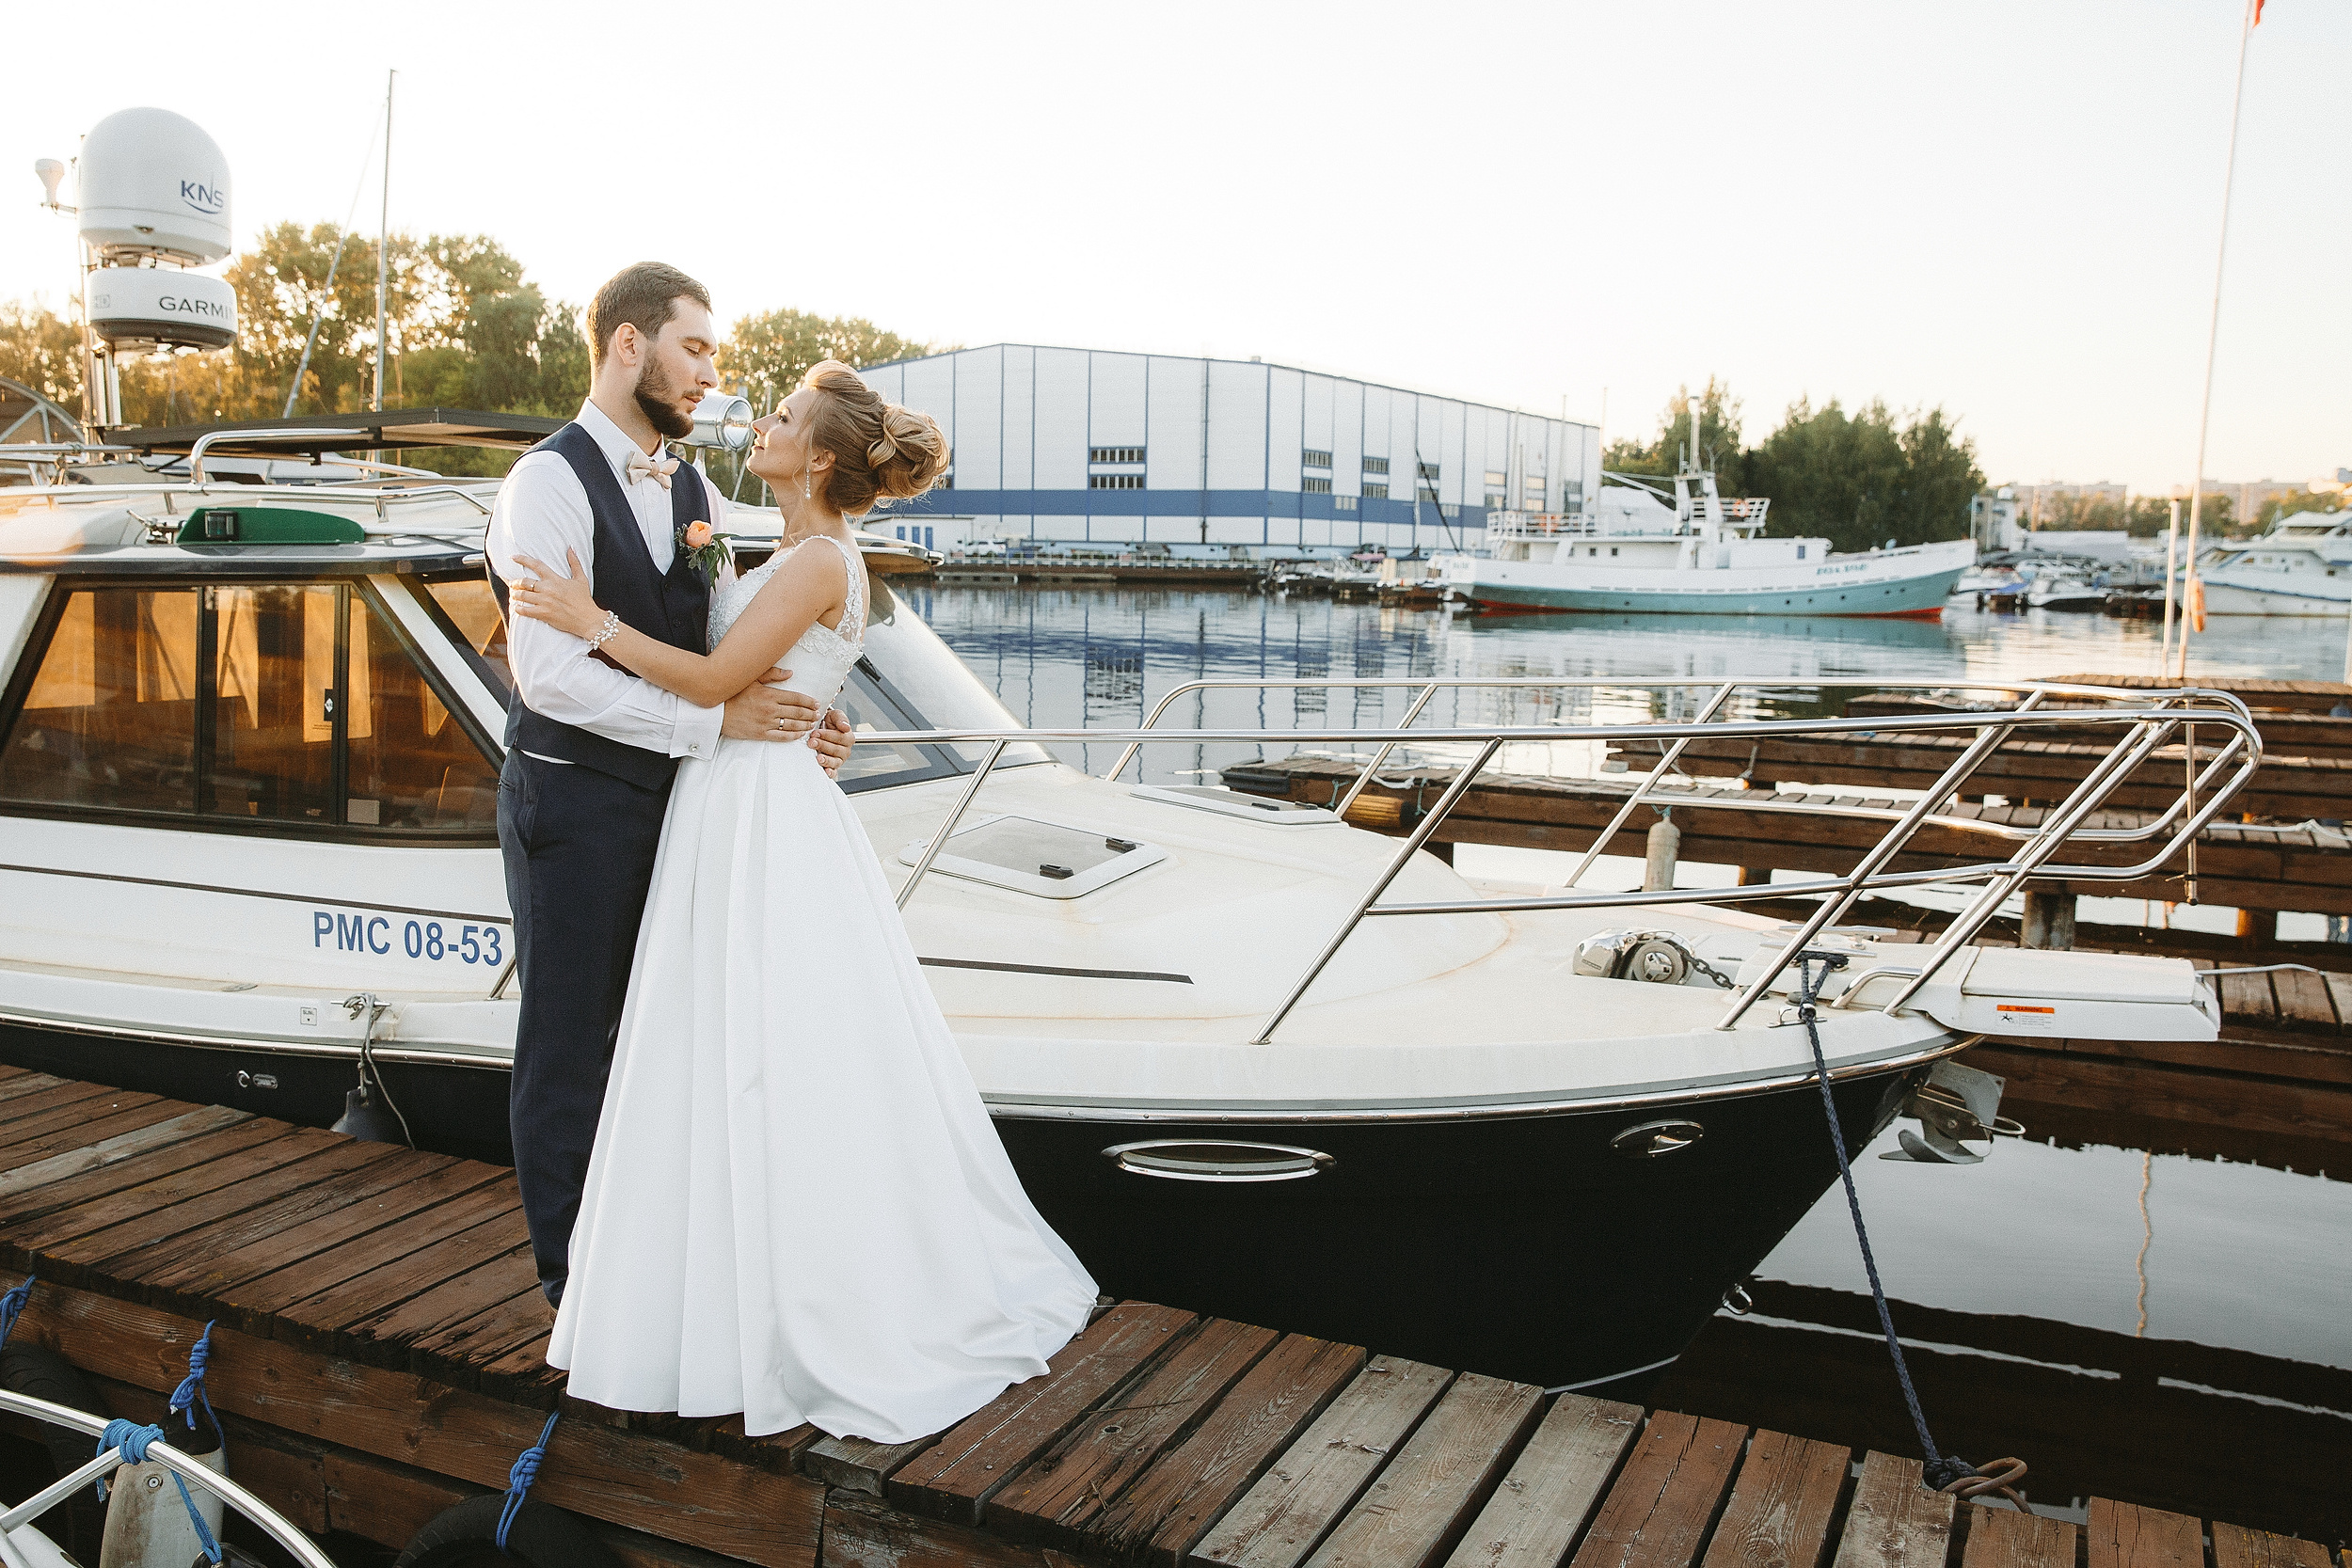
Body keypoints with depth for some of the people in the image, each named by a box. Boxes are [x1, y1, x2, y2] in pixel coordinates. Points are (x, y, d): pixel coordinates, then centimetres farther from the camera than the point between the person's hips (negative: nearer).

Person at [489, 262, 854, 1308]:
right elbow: (551, 673, -22)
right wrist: (714, 722, -21)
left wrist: (797, 723, -4)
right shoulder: (549, 482, -12)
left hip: (674, 799, 7)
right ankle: (573, 1272, 24)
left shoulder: (697, 495, 12)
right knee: (571, 1045, 7)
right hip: (576, 804, -7)